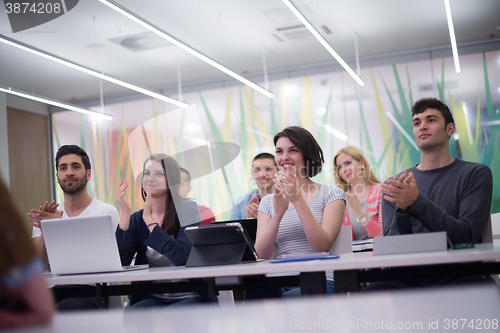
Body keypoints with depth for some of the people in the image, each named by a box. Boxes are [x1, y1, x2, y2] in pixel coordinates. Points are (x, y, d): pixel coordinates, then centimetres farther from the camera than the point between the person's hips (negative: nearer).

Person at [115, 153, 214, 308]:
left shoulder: (187, 208, -5)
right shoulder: (137, 219, 8)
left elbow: (181, 256, -21)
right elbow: (120, 263, -7)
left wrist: (149, 220, -15)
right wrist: (125, 213, -10)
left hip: (190, 297, -3)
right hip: (153, 298, 3)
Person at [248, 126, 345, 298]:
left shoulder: (331, 194, 9)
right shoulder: (268, 202, 18)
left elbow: (322, 247, -8)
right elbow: (261, 257, 3)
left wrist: (297, 200, -14)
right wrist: (278, 214, -12)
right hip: (280, 284, 2)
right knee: (253, 294, -34)